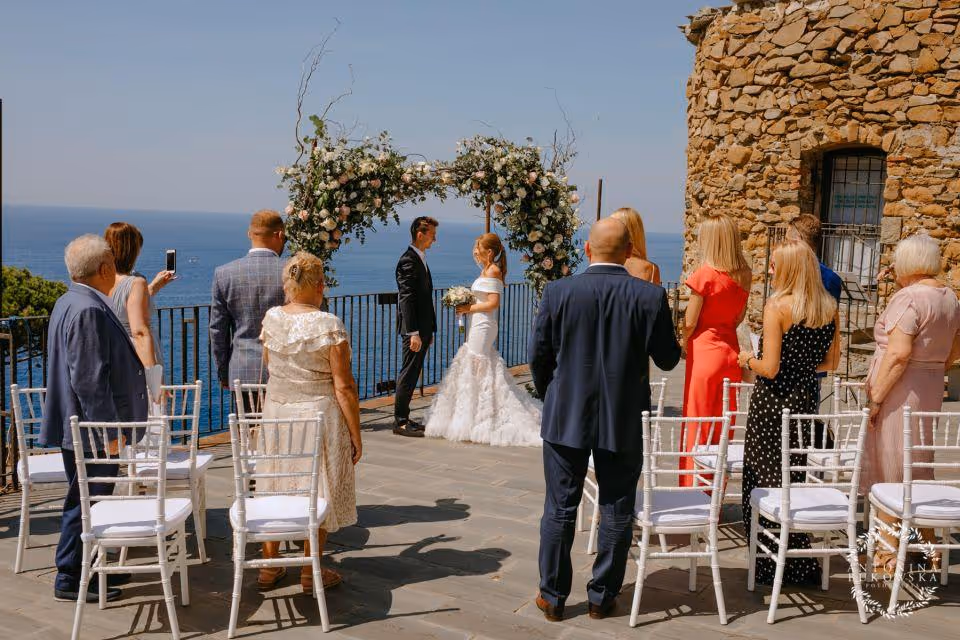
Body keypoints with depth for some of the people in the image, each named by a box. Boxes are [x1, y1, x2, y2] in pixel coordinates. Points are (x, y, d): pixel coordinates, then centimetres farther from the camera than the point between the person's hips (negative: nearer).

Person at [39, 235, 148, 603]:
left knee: (91, 500, 19)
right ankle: (70, 581, 11)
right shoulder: (89, 310, -22)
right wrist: (109, 428, -21)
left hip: (86, 426, 11)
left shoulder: (70, 302, 11)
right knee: (85, 502, 0)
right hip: (90, 428, -11)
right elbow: (89, 379, -25)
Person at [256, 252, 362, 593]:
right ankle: (310, 572, 18)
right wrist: (356, 436, -7)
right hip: (319, 413, -5)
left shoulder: (271, 318, -3)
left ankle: (269, 567, 28)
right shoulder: (329, 325, -17)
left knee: (275, 485, 17)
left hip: (276, 411, 5)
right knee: (317, 488, 8)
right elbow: (343, 386, -15)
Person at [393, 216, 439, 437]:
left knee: (412, 374, 13)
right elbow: (407, 299, -20)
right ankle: (400, 422, 3)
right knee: (409, 374, -4)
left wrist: (429, 330, 19)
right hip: (414, 329, -10)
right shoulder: (408, 260, -14)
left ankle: (403, 418, 21)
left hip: (422, 327, 10)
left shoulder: (420, 259, 16)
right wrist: (413, 333, -24)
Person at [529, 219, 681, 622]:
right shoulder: (650, 297, -10)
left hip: (566, 418, 0)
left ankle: (552, 597, 21)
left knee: (559, 510, 11)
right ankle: (602, 596, 24)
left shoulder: (558, 292, -9)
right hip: (624, 422, 0)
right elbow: (668, 359, -3)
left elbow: (538, 356, -3)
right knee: (616, 513, 14)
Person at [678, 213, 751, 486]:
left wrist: (683, 342, 6)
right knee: (722, 425, 14)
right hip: (730, 350, 6)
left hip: (704, 351, -6)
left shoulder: (705, 274, -15)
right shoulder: (743, 274, 3)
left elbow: (690, 322, -11)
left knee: (696, 425, 4)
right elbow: (739, 317, 13)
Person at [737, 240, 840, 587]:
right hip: (806, 400, 6)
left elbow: (770, 368, -18)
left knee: (764, 482, 5)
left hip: (772, 403, -6)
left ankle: (772, 566, 12)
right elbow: (830, 362, 10)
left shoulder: (777, 306, -16)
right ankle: (801, 564, 25)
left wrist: (748, 360, 1)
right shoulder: (830, 307, 2)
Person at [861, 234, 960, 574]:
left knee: (888, 471, 2)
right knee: (918, 466, 19)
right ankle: (929, 544, 29)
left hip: (899, 392, -8)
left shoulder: (909, 298, -18)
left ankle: (888, 552, 10)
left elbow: (898, 354, -25)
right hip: (931, 390, 8)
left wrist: (875, 397, -20)